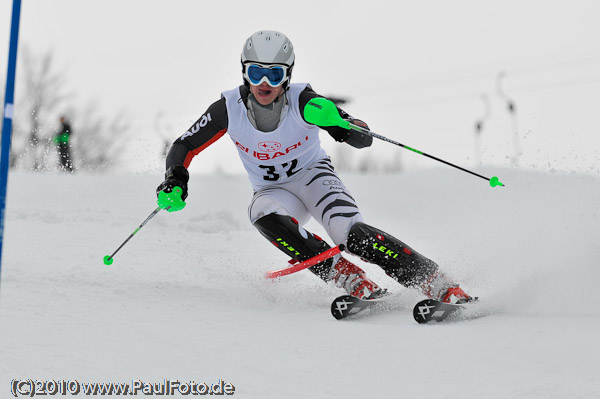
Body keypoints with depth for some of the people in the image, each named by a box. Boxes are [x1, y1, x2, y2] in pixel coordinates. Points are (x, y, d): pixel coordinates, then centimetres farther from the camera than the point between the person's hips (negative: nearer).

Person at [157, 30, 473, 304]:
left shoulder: (303, 101, -24)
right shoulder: (229, 109, -18)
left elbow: (363, 140, -25)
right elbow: (184, 147, -6)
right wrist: (174, 181, -25)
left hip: (313, 176, -2)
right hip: (273, 191, 2)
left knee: (352, 233, -30)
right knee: (263, 215, -34)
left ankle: (438, 285, -26)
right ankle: (347, 277, -26)